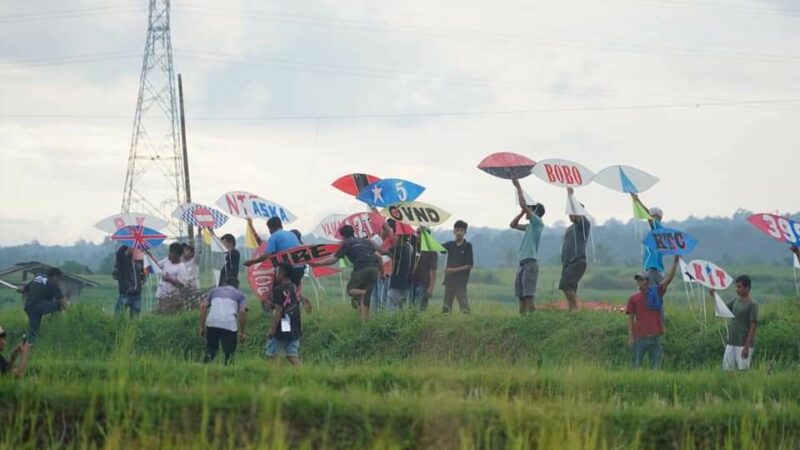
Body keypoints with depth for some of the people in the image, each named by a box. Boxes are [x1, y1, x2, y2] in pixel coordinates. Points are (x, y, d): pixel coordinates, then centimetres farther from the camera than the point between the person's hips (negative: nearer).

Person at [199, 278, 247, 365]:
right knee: (229, 351, 11)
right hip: (230, 325, -2)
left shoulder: (214, 291, 26)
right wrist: (242, 332, 6)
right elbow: (242, 311, 3)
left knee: (211, 345, 19)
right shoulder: (240, 295, 20)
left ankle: (208, 355, -12)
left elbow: (203, 306, 14)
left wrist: (202, 327, 15)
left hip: (212, 323, 2)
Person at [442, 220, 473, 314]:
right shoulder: (450, 244, 10)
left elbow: (469, 265, -5)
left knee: (464, 306, -8)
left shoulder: (467, 246, -3)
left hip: (461, 281, -5)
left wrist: (454, 270, -12)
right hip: (449, 280, 5)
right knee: (446, 307, 8)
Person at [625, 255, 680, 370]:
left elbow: (669, 277, 0)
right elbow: (630, 318, 4)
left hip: (655, 336, 1)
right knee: (637, 365, 1)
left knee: (655, 366, 5)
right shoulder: (634, 299, 4)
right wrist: (630, 337, -2)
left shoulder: (657, 293, 6)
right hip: (640, 337, -1)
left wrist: (675, 261, -8)